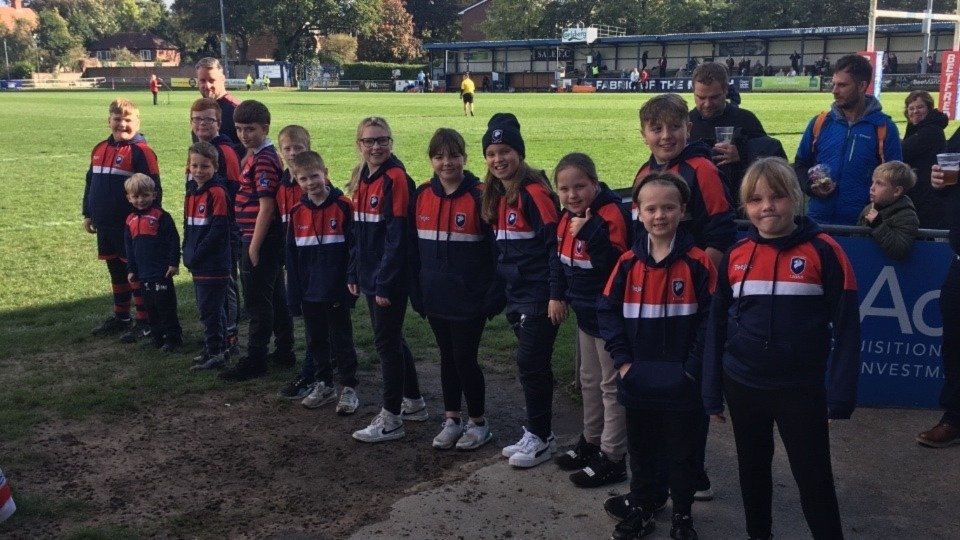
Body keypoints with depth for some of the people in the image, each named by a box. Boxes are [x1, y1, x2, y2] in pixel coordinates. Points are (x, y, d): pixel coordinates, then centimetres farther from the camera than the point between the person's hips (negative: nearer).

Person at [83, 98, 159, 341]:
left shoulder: (141, 151, -13)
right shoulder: (100, 150, 10)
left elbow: (152, 189, -14)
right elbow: (90, 183, 19)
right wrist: (88, 214, 18)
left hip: (132, 225, -7)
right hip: (105, 225, 7)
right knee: (115, 272, 17)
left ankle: (144, 322, 9)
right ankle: (120, 317, 29)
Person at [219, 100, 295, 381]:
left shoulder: (263, 160, -17)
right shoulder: (259, 156, 13)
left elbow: (266, 206, -21)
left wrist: (253, 246, -19)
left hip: (261, 241, -10)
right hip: (271, 241, 10)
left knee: (257, 301, -3)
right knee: (275, 297, 16)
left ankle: (255, 360, 5)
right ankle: (285, 350, 27)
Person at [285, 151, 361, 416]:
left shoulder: (343, 207, -10)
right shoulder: (296, 213, 3)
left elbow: (353, 249, -9)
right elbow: (292, 258, 6)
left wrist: (351, 285, -11)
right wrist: (294, 294, 4)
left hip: (336, 292, -4)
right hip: (309, 292, 5)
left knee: (342, 341, 6)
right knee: (316, 341, 15)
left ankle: (349, 388, 16)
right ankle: (323, 384, 29)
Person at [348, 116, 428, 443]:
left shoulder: (396, 179, -15)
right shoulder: (361, 179, 10)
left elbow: (398, 235, -19)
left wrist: (385, 281, -20)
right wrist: (355, 274, 11)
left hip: (391, 278, -8)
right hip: (370, 276, 9)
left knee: (386, 343, -1)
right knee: (391, 340, 17)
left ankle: (391, 419, 9)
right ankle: (414, 403, 32)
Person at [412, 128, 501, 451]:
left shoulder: (479, 196, -11)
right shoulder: (422, 196, 4)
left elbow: (496, 249, -10)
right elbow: (415, 247, 10)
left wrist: (494, 296, -13)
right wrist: (417, 292, 8)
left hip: (469, 299, -5)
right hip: (435, 298, 5)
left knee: (465, 358, 1)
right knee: (447, 357, 15)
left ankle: (479, 423, 19)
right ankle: (452, 421, 28)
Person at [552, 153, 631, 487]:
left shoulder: (610, 215, -22)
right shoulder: (568, 217, 5)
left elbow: (614, 263, -33)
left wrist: (590, 230, -37)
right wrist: (560, 295, 9)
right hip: (584, 312, 9)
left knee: (611, 385, 3)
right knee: (589, 380, 22)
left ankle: (612, 458, 14)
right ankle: (591, 441, 39)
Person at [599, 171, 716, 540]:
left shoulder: (697, 262, -9)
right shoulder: (628, 263, 0)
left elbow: (711, 317, -10)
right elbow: (608, 311, 2)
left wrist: (693, 365, -13)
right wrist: (621, 359, -6)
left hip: (681, 382, -3)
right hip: (638, 381, 3)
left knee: (682, 452, 12)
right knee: (640, 450, 17)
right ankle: (641, 510, 33)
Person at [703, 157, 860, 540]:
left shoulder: (823, 251, -10)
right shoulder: (735, 256, 0)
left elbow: (846, 326, -9)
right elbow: (717, 325, 6)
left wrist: (841, 394, -12)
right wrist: (712, 390, 5)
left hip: (801, 389, -4)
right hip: (742, 387, 4)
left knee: (814, 478, 5)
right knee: (752, 469, 19)